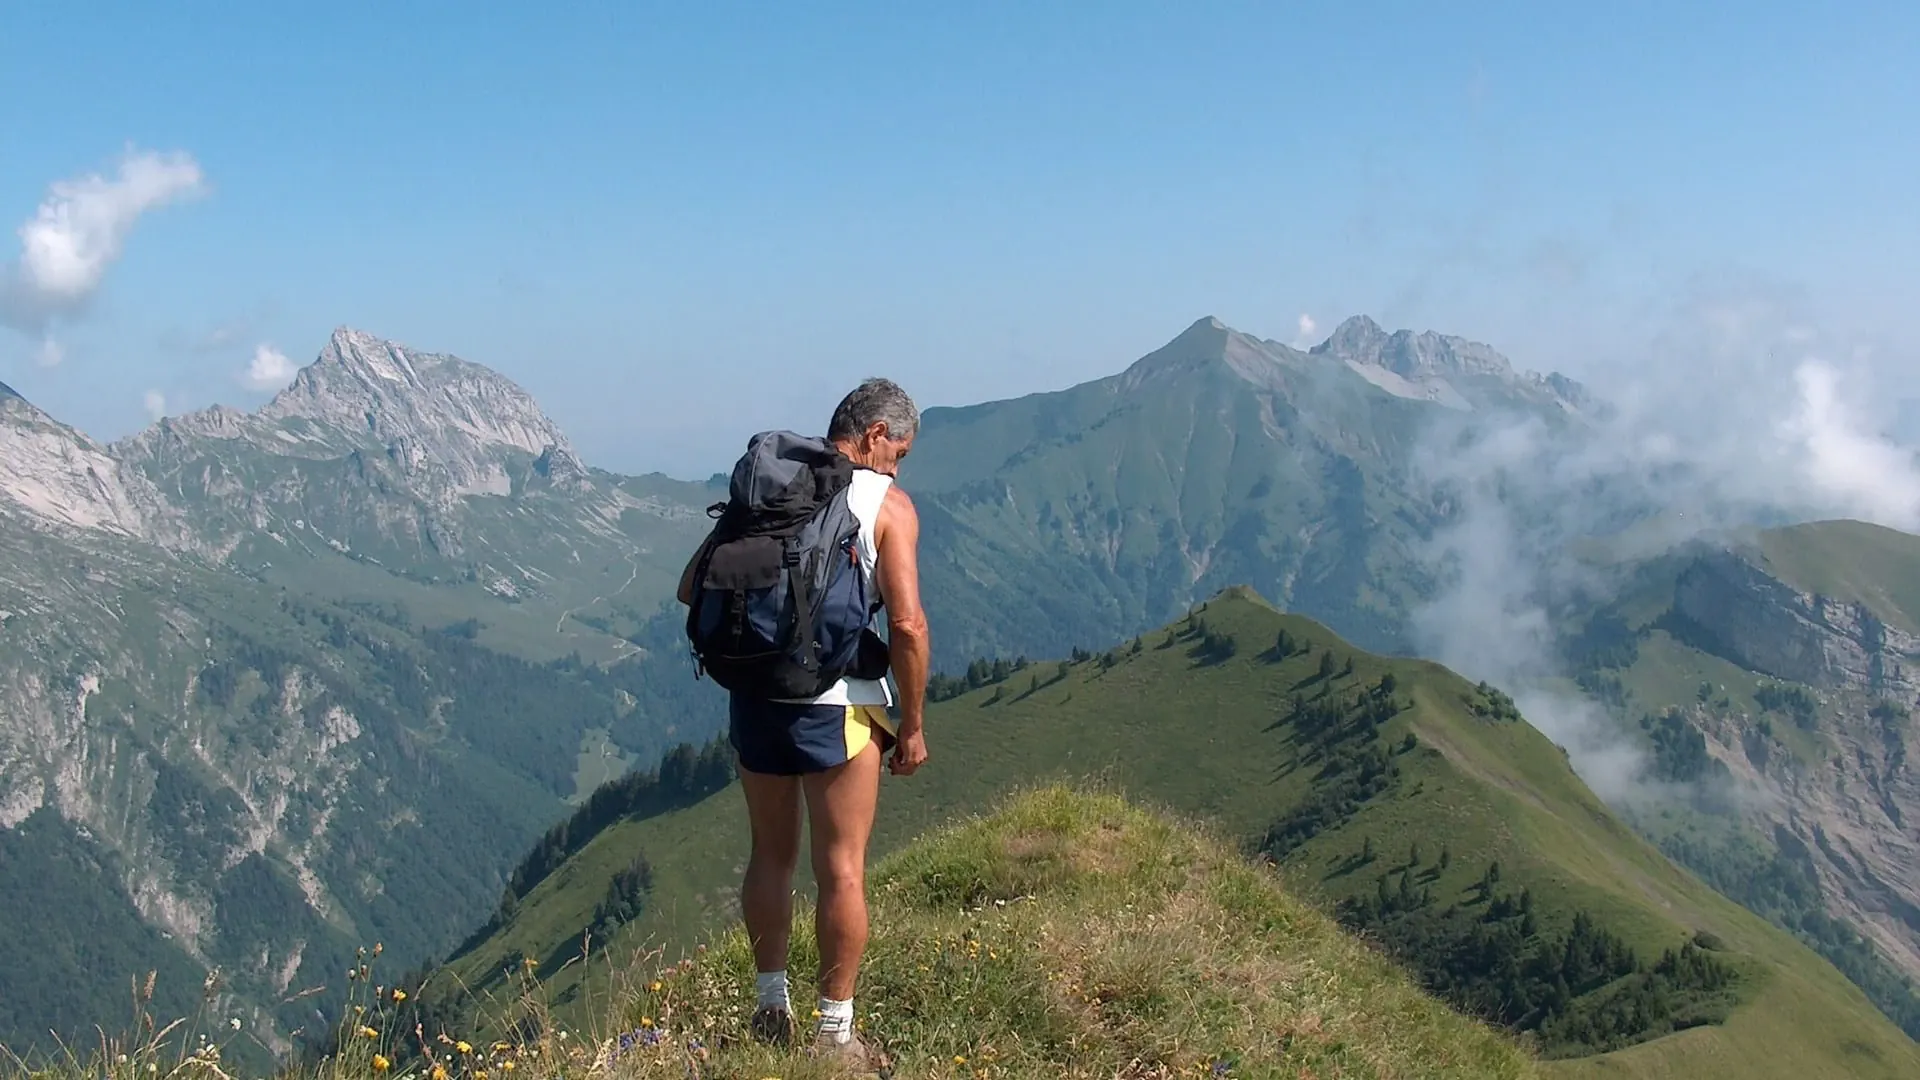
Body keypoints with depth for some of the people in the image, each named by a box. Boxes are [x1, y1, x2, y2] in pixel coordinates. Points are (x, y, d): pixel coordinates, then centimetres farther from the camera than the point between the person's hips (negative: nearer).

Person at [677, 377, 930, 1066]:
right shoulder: (886, 503, -6)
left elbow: (692, 587, 9)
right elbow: (907, 624, -14)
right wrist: (912, 725, -5)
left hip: (752, 695, 5)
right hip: (837, 705, -5)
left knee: (772, 857, 19)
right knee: (841, 870, 6)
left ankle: (772, 1010, 30)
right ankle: (835, 1031, 14)